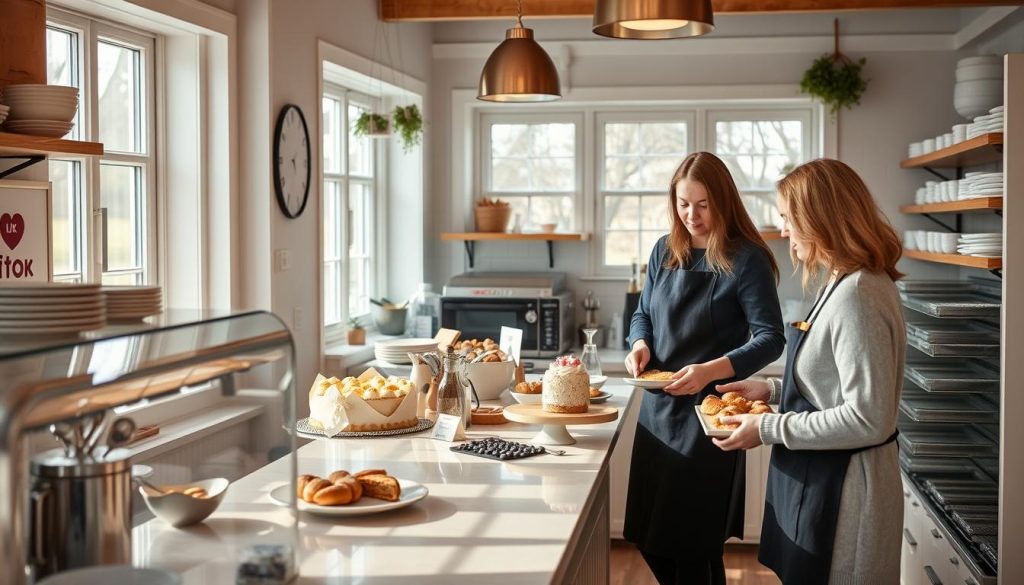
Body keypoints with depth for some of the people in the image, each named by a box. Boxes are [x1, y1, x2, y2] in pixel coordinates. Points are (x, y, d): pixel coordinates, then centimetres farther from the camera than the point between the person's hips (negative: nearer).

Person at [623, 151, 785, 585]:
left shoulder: (746, 259, -11)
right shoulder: (664, 251, 6)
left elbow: (771, 339, -14)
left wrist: (711, 370, -28)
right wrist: (640, 345, -7)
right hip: (657, 408, 6)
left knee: (693, 542, 0)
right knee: (651, 537, 13)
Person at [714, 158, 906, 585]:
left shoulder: (858, 297, -23)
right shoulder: (846, 284, 8)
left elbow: (868, 419, -26)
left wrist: (768, 430, -19)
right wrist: (773, 390, 9)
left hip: (840, 489, -9)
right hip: (818, 478, 9)